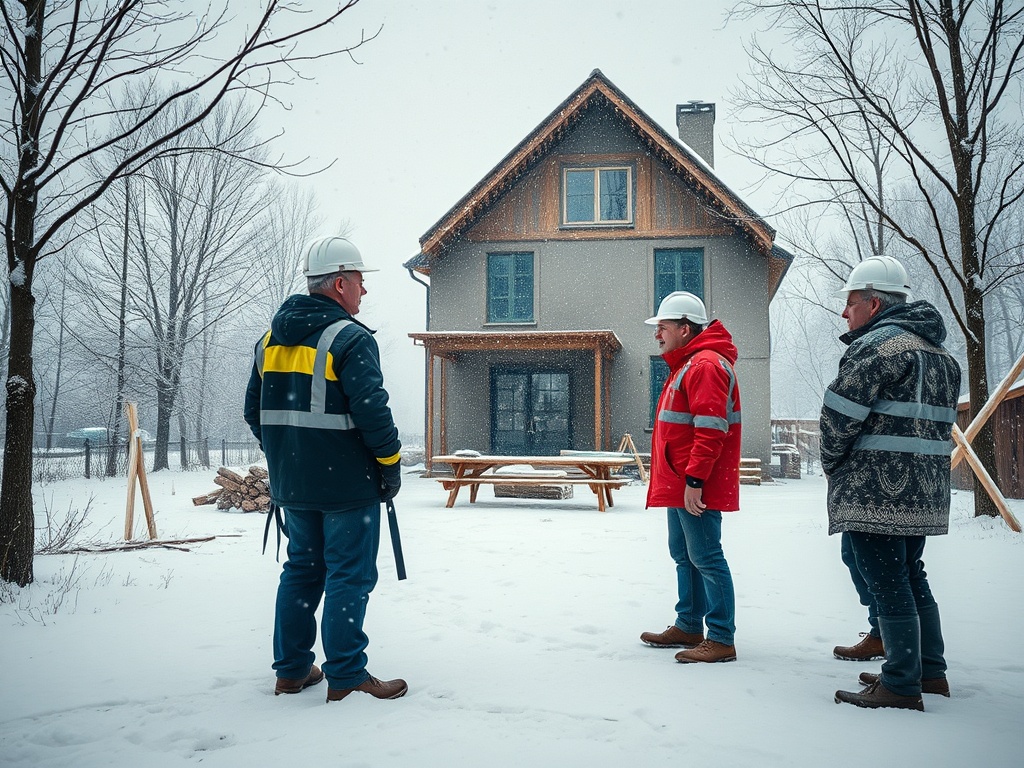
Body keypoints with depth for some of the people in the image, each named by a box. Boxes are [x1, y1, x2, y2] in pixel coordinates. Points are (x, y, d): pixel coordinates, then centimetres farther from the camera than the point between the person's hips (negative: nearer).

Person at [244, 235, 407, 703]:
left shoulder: (272, 338, 10)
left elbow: (255, 410, 14)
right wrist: (391, 464, -7)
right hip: (348, 484, -7)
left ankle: (291, 670, 23)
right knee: (349, 576, 1)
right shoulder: (350, 338, -14)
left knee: (301, 569, 17)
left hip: (292, 485, 8)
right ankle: (345, 677, 6)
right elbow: (372, 411, -20)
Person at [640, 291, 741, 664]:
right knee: (684, 555, 16)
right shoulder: (685, 364, 19)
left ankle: (721, 640, -1)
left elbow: (710, 430, -23)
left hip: (694, 488, -11)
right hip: (678, 485, 11)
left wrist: (694, 480, -25)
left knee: (706, 558, -7)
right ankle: (689, 627, 26)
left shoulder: (705, 364, -15)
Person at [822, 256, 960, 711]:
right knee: (911, 577, 18)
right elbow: (943, 421, 20)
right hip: (925, 492, 10)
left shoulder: (877, 346, -13)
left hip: (874, 490, -10)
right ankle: (930, 671, 26)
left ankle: (901, 687, -1)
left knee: (886, 584, -5)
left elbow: (840, 415, -16)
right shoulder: (940, 353, 18)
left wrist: (830, 462, 2)